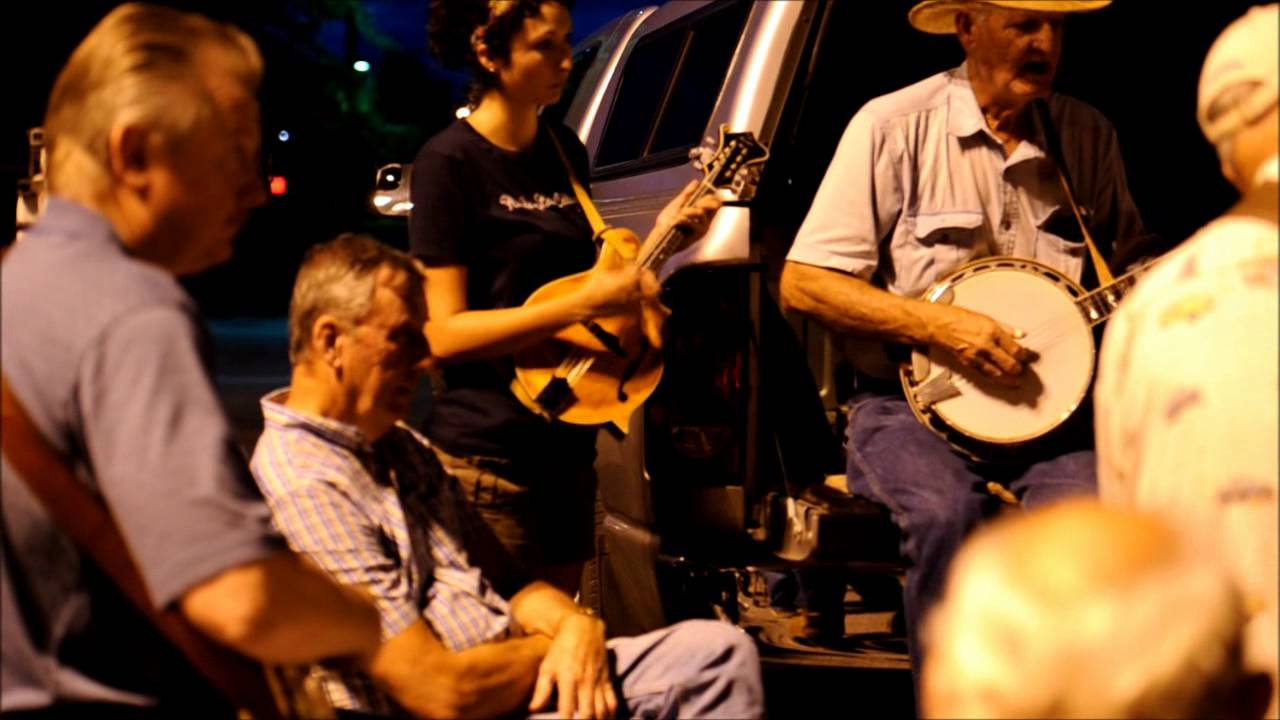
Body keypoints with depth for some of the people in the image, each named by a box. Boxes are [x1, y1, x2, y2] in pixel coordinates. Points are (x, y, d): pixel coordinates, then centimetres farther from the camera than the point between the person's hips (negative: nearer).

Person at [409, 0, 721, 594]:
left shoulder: (566, 151, 10)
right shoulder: (451, 161, -11)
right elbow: (444, 334, -16)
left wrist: (660, 236, 3)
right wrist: (582, 304, -22)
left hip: (568, 442, 7)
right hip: (484, 455, -7)